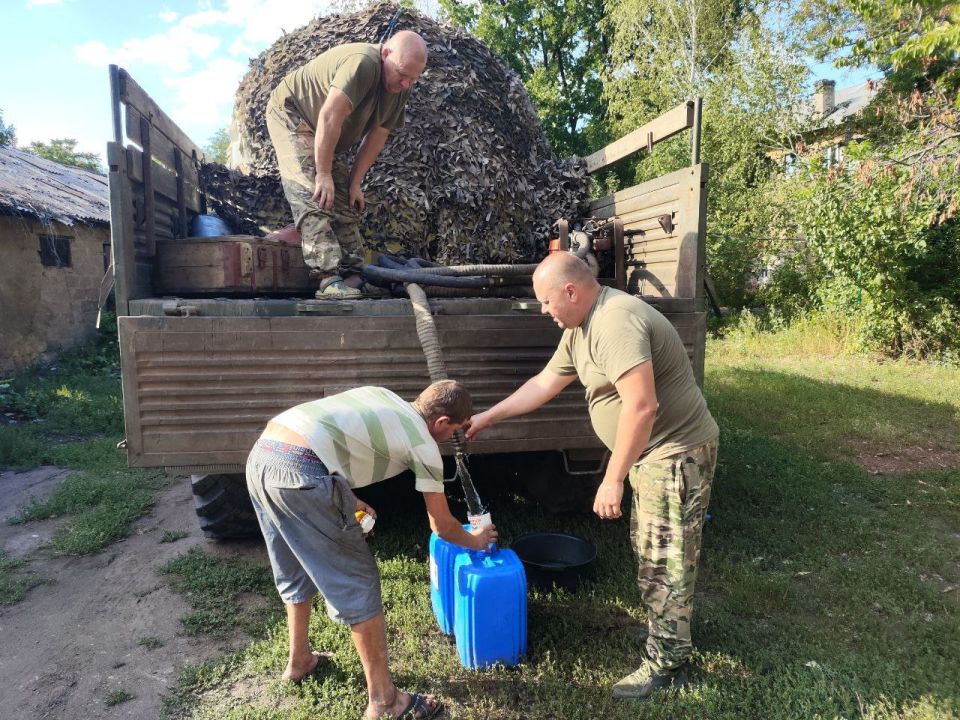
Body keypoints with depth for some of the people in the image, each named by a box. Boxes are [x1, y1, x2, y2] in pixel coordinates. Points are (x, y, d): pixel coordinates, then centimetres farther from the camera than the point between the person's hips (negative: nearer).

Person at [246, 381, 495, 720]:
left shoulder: (383, 397, 25)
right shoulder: (423, 445, 6)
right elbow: (442, 526, 15)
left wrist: (349, 502, 35)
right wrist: (475, 540, 35)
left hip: (261, 457, 9)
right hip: (301, 472, -8)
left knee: (296, 574, 29)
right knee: (357, 586, 8)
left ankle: (299, 661, 49)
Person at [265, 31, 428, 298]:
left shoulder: (400, 87, -5)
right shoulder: (363, 63, -32)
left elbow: (377, 136, -3)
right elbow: (329, 117, -35)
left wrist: (354, 183, -6)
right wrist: (323, 174, -31)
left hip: (325, 138, 9)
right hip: (290, 113, -8)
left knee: (344, 202, 2)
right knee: (314, 196, -21)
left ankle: (351, 275, 3)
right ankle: (329, 278, -26)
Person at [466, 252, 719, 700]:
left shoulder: (616, 322, -27)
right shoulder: (579, 329, 6)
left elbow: (641, 407, -33)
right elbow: (544, 383, 15)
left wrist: (613, 478, -26)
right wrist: (488, 417, 18)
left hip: (676, 453, -10)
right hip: (651, 450, 10)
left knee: (665, 560, 2)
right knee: (650, 552, 22)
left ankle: (666, 663, 19)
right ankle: (664, 626, 42)